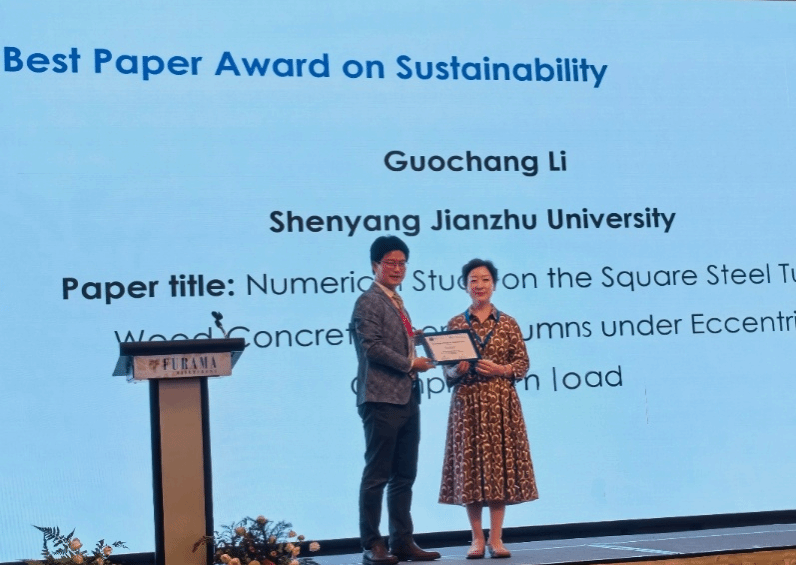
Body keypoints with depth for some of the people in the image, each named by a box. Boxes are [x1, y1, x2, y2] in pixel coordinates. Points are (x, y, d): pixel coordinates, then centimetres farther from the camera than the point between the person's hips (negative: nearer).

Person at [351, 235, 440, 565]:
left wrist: (416, 363, 5)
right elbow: (373, 346, -16)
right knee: (377, 475, -4)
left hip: (407, 399, 9)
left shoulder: (397, 303, 20)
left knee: (404, 476, 10)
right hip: (382, 399, -9)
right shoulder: (369, 302, -6)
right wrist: (410, 364, -12)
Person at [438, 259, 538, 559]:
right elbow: (447, 369, 6)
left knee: (500, 466, 0)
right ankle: (477, 539, 10)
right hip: (467, 404, 0)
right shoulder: (455, 324, 5)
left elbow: (523, 364, 3)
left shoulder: (508, 323, 5)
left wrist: (501, 370, -13)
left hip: (501, 403, 0)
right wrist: (458, 370, -15)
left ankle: (496, 538, 7)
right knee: (470, 467, 0)